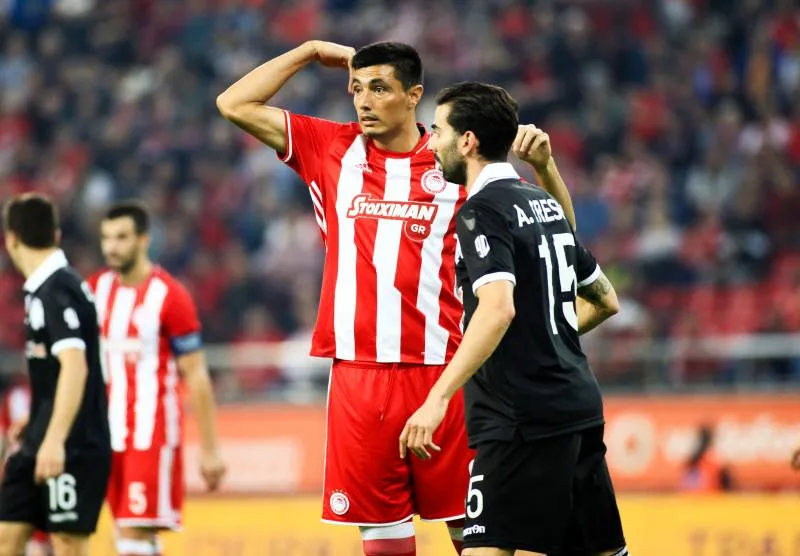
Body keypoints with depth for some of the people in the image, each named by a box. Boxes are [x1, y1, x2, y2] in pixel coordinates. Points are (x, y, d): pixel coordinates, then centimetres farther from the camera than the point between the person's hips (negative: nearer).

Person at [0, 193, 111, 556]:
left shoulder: (58, 290, -15)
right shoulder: (41, 289, 14)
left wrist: (55, 440, -32)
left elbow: (75, 366, -26)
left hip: (71, 449, -9)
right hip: (40, 445, 9)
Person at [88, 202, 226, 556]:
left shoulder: (169, 297, -9)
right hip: (109, 432, 6)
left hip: (152, 432, -6)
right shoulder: (95, 290, 8)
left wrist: (210, 449, -8)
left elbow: (196, 377, -7)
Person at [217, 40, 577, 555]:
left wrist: (543, 164, -9)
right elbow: (235, 105, 10)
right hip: (358, 374, 2)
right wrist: (310, 51, 9)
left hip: (441, 374, -1)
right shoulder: (332, 149, 9)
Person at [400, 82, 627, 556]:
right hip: (579, 408, 9)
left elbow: (498, 308, -26)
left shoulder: (483, 211, -10)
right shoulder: (546, 204, 17)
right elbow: (605, 300, 26)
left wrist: (438, 398, -31)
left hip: (522, 421, -9)